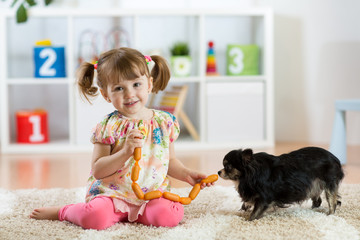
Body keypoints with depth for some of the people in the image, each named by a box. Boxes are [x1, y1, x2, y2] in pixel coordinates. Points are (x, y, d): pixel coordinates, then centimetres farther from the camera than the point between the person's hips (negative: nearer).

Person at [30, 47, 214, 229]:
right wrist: (125, 152, -23)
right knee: (95, 217, -31)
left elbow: (170, 161, 20)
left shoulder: (165, 122, 6)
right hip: (111, 193, -3)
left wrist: (186, 174, 3)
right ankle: (60, 211, 5)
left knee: (170, 216, -27)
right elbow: (97, 170, -11)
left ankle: (127, 213, 3)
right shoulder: (109, 127, -6)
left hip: (152, 193, 3)